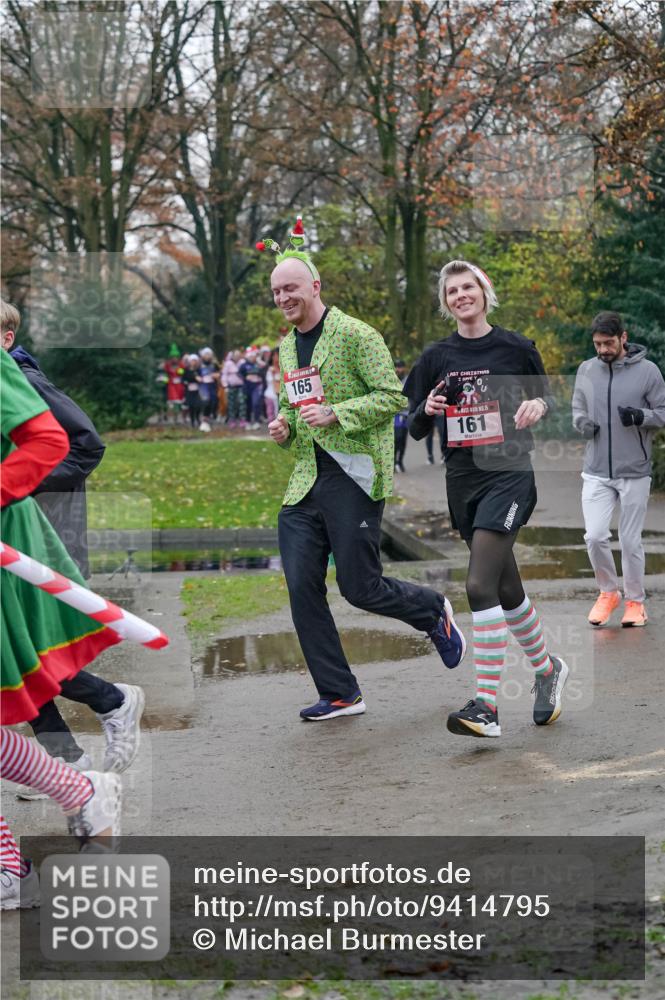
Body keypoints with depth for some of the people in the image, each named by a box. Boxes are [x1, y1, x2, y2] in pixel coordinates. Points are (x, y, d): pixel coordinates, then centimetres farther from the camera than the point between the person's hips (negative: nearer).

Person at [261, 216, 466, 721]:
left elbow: (393, 396, -11)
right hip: (305, 481, 7)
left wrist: (335, 414, -20)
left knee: (360, 587, -5)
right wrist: (283, 427, 7)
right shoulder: (286, 348, 17)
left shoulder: (355, 335, -7)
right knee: (302, 589, 0)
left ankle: (434, 612, 27)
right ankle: (339, 694, 10)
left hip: (353, 476, -7)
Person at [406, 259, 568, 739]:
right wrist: (427, 410, -13)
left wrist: (538, 406, -10)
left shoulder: (516, 347, 1)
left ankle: (486, 705, -18)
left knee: (480, 585, -19)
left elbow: (546, 397, 13)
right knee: (507, 589, 15)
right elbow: (415, 429, 9)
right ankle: (548, 669, 38)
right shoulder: (437, 357, 7)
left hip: (509, 474, -5)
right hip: (463, 480, 5)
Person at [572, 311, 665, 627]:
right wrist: (583, 423, -7)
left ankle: (635, 601, 21)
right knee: (595, 536, -6)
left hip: (634, 473, -2)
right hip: (596, 472, 2)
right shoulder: (586, 370, 5)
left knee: (631, 541, 4)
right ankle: (608, 592, 17)